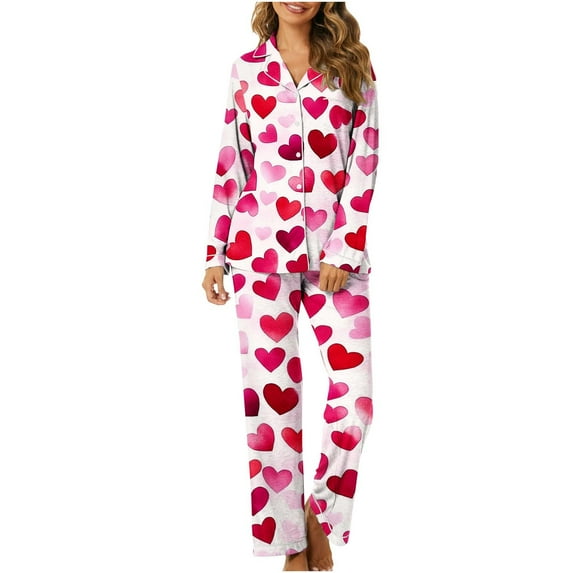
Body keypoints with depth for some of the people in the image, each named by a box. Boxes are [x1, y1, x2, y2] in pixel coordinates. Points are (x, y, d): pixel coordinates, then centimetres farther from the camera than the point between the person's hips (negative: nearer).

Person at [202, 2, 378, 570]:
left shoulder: (352, 64, 7)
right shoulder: (247, 69, 10)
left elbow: (364, 162, 1)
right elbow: (231, 166, 11)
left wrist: (346, 249, -8)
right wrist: (216, 255, 7)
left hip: (335, 250, 0)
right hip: (262, 247, 0)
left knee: (355, 391, -7)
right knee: (271, 393, 1)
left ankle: (319, 513, 18)